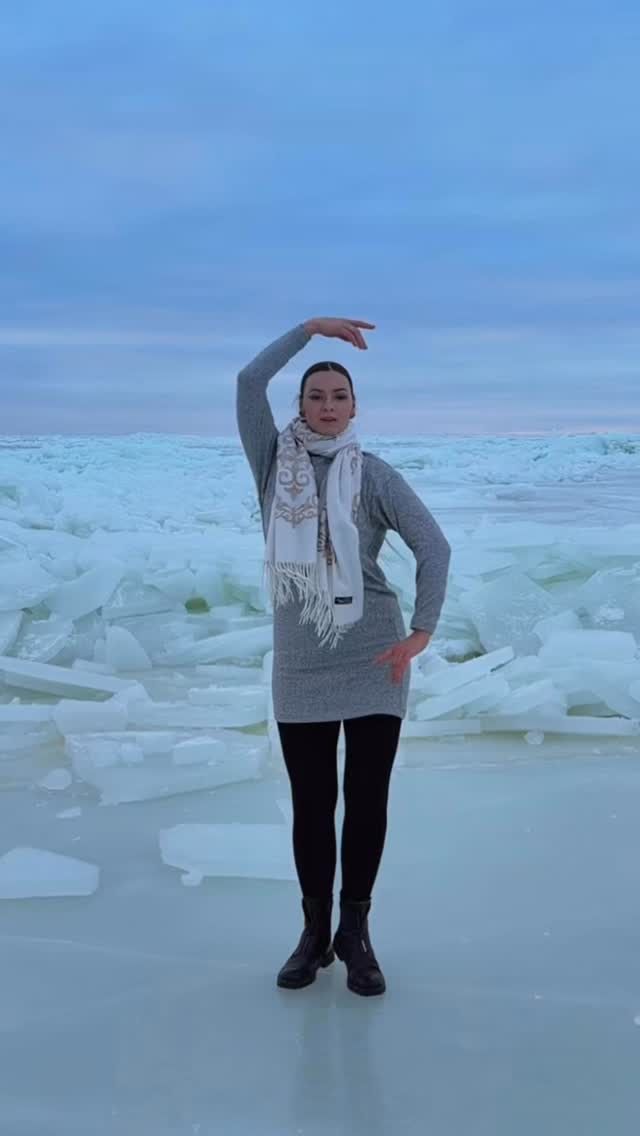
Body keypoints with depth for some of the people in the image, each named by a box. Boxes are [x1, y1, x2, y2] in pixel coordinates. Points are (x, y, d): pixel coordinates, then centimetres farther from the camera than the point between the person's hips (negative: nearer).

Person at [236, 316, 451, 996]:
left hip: (372, 663, -1)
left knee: (367, 800, 5)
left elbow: (433, 546, -7)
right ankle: (314, 933, 25)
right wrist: (312, 326, -2)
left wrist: (421, 633, -14)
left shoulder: (374, 475, -1)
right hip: (299, 668, 1)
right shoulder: (274, 462, 4)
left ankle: (355, 934, 22)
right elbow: (249, 382, -8)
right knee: (311, 804, 8)